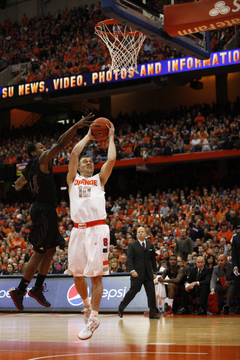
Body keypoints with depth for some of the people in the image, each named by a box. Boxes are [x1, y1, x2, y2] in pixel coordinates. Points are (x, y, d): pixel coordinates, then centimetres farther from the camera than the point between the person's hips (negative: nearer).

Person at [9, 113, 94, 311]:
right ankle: (20, 290, 0)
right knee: (40, 252, -5)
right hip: (44, 211, -10)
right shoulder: (42, 160, -9)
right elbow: (60, 144, -23)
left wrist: (18, 183, 58)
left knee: (50, 250, 12)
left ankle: (37, 288, 18)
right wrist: (76, 126, -25)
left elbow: (17, 185, 34)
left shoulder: (29, 169, 16)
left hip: (44, 210, 10)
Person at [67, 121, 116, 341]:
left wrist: (110, 138, 15)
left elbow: (111, 159, 5)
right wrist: (88, 136, 17)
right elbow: (74, 153, 8)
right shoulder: (73, 179, 20)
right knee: (77, 274, 7)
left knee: (96, 275, -8)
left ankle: (93, 319, -7)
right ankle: (87, 304, 32)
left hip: (98, 229, -2)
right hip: (78, 230, 2)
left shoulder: (99, 179, 19)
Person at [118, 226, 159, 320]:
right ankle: (121, 308, 15)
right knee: (133, 291, -4)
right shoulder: (132, 245, 4)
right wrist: (132, 270, -17)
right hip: (137, 274, -4)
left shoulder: (150, 246, 15)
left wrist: (154, 272, 12)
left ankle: (153, 313, 0)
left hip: (148, 274, 4)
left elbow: (153, 260, 18)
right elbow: (129, 259, -4)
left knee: (151, 293, -4)